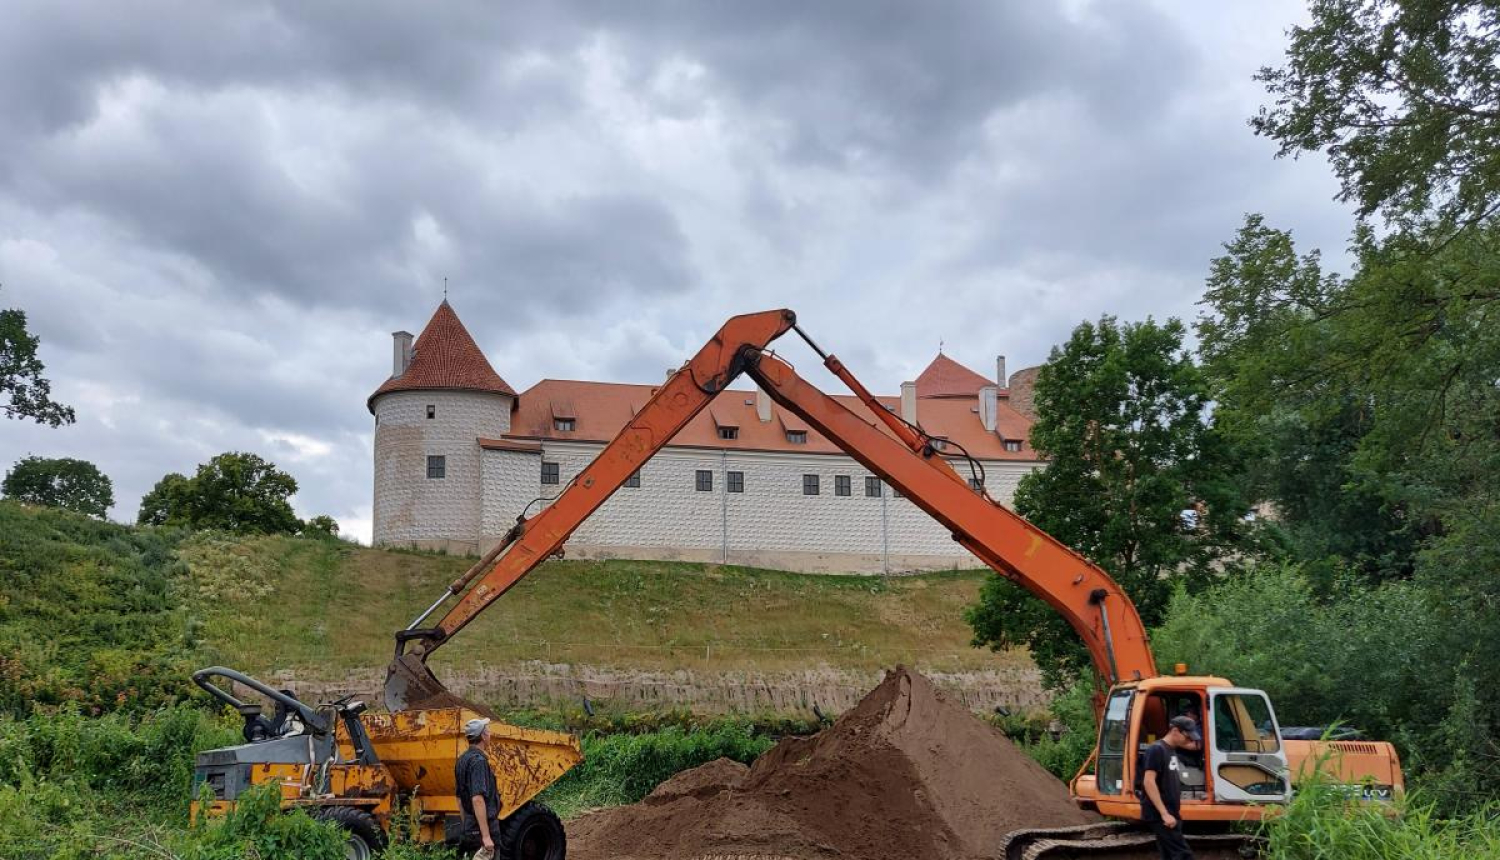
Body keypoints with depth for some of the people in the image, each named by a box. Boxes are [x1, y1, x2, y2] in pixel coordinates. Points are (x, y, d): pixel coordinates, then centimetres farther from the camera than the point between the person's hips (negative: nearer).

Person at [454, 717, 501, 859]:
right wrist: (486, 835, -28)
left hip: (470, 827, 10)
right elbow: (477, 799, -27)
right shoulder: (478, 761, -18)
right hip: (483, 829, -10)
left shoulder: (463, 759, 12)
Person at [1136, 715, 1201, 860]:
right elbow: (1148, 782, -20)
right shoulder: (1156, 750, -12)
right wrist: (1164, 813, -24)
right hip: (1159, 815, -9)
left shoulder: (1172, 751, 16)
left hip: (1169, 814, 9)